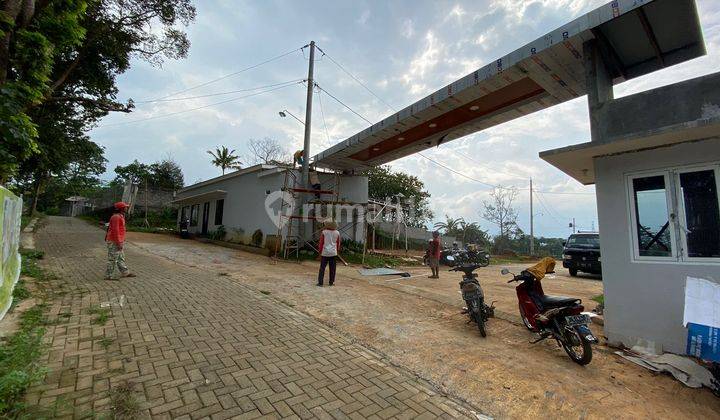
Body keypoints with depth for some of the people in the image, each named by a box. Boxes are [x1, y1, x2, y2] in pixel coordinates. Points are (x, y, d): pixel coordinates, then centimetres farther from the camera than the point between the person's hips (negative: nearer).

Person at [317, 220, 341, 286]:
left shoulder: (324, 232, -5)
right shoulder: (337, 233, 2)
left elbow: (321, 243, -3)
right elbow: (338, 243, 7)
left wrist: (320, 252, 6)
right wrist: (337, 251, 17)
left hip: (325, 253, -2)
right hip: (333, 253, 2)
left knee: (322, 268, 3)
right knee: (332, 268, 9)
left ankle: (320, 282, 3)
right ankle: (331, 282, 15)